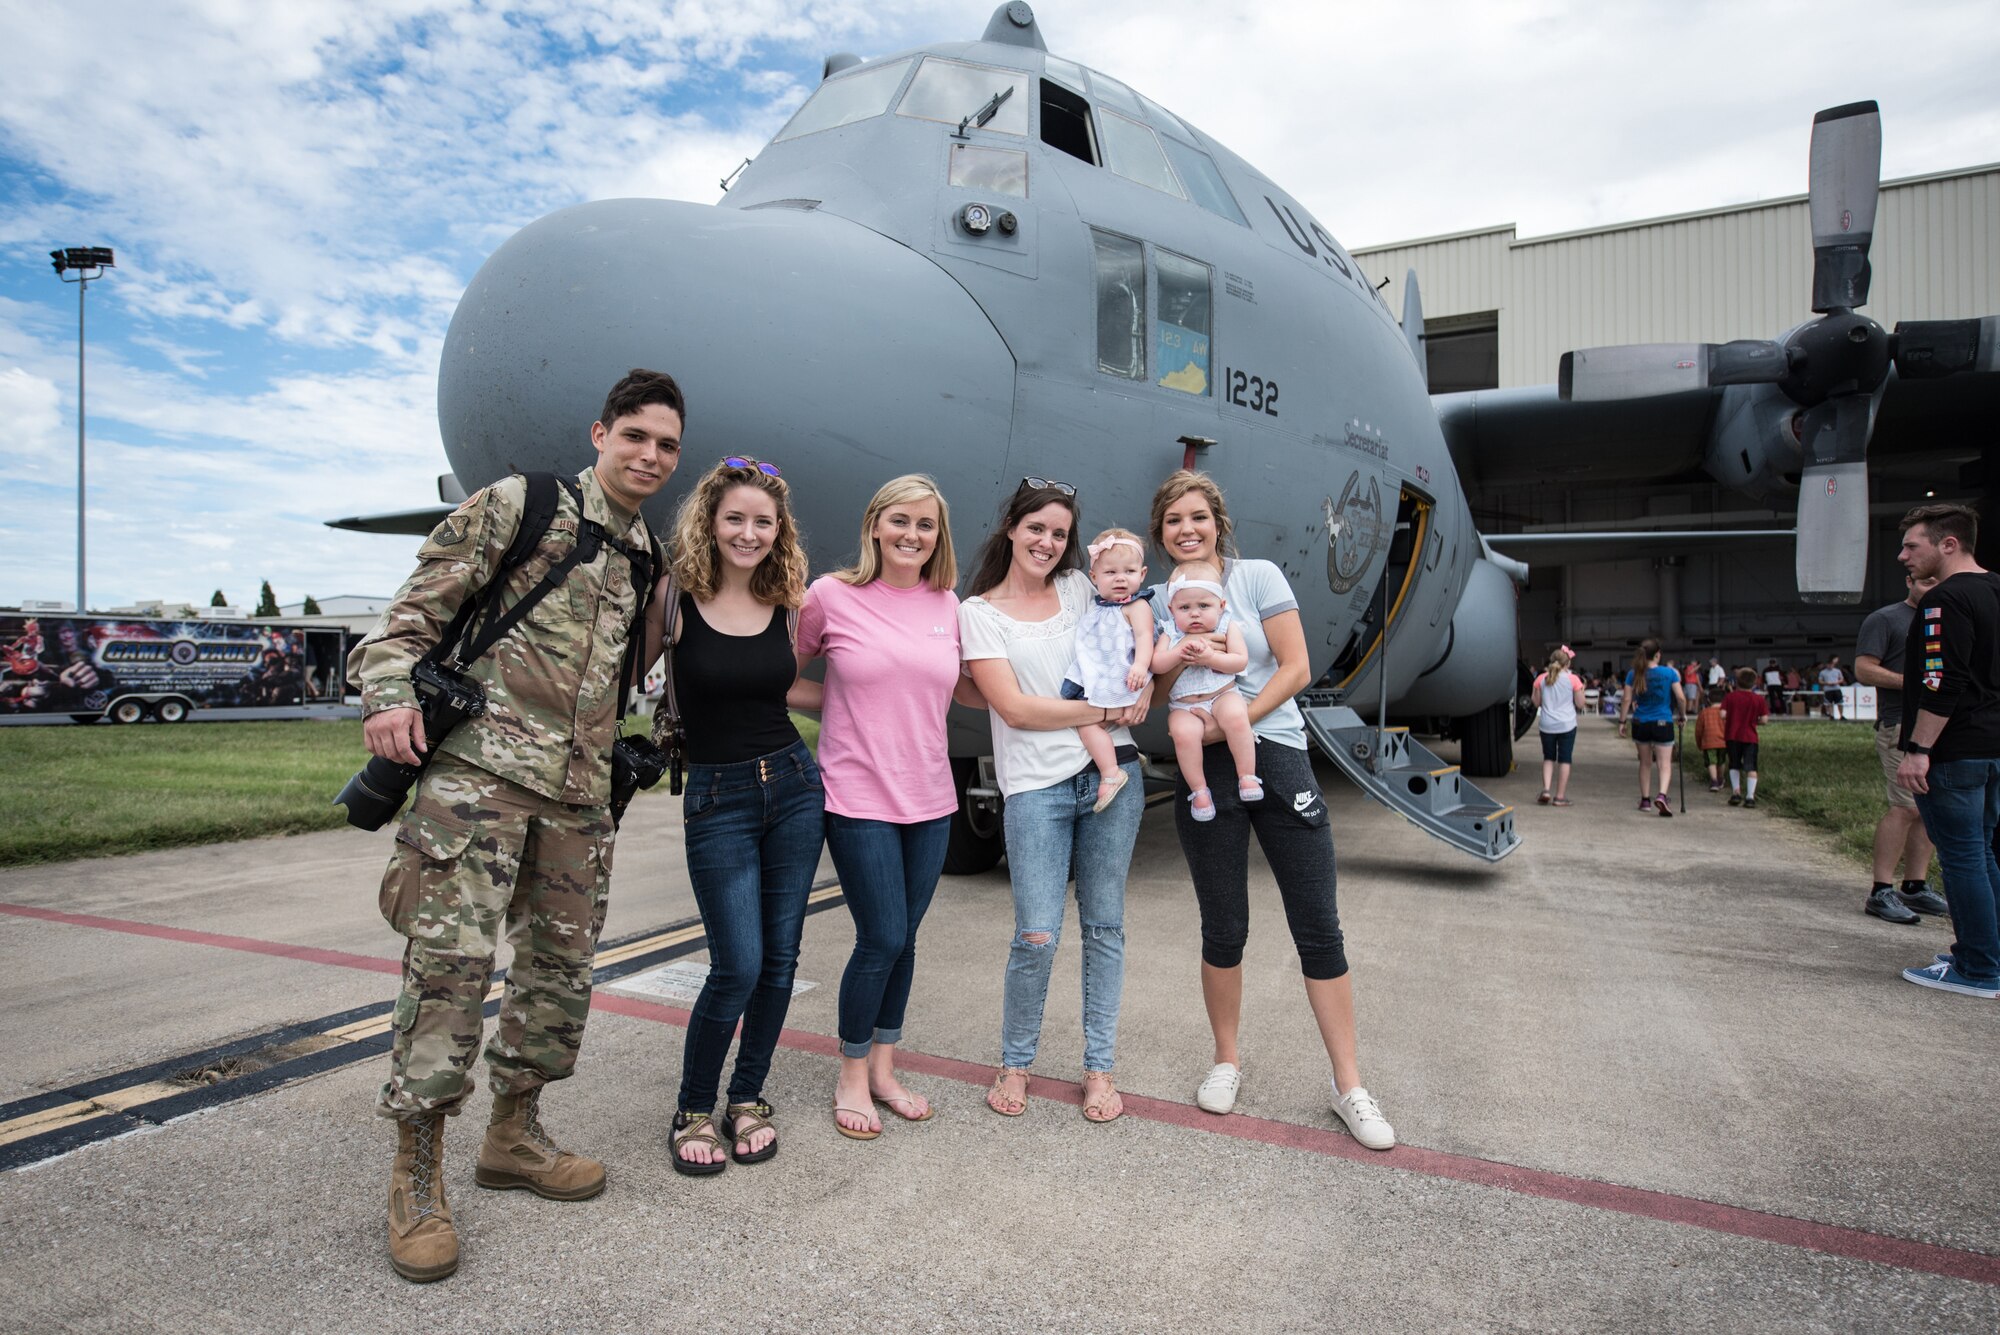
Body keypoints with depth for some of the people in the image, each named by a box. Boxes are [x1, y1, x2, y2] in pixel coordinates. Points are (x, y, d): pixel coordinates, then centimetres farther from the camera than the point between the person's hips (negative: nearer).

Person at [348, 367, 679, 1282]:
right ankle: (417, 1175, 7)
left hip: (579, 793, 6)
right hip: (480, 770, -6)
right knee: (450, 960, -8)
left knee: (561, 964, 11)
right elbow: (419, 605, -2)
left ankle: (512, 1134, 29)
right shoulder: (514, 505, 1)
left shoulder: (649, 561, 16)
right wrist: (388, 693, -14)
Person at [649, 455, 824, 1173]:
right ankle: (693, 1112, 19)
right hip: (717, 798, -4)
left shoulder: (784, 602, 3)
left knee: (779, 958, 8)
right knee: (737, 967, -6)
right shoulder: (674, 595, -8)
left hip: (794, 784, 4)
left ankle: (748, 1099, 29)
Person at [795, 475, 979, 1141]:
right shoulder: (831, 595, -5)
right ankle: (851, 1077, 21)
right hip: (859, 795, -4)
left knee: (903, 941, 11)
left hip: (929, 797, 4)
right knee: (883, 940, -3)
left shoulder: (946, 604, 6)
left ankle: (883, 1068, 31)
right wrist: (840, 710, -7)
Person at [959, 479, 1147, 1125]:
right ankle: (1014, 1062, 17)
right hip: (1036, 786, -3)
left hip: (1111, 773, 4)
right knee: (1037, 937, -9)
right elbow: (1015, 708, -8)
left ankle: (1099, 1067, 23)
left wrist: (1141, 687, -1)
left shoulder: (1080, 587, 11)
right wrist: (1108, 711, -9)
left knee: (1104, 926, 9)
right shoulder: (978, 613, 1)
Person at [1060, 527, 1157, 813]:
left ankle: (1110, 773, -14)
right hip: (1095, 678, 9)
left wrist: (1140, 665, -36)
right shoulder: (1097, 605, 19)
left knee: (1087, 720, -17)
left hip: (1117, 680, -9)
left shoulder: (1136, 606, -6)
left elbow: (1144, 636, -21)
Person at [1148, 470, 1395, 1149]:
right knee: (1223, 929, 9)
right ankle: (1227, 1060, 29)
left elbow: (1296, 669, -5)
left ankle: (1349, 1085, 12)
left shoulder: (1259, 577, 1)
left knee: (1318, 927, 0)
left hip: (1276, 756, -1)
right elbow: (1156, 690, 5)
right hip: (1202, 771, 1)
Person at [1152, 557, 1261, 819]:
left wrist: (1210, 657, -21)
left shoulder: (1227, 628, 2)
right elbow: (1156, 664, -7)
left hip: (1223, 695, 0)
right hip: (1183, 705, 0)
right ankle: (1198, 790, -14)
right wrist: (1180, 653, -22)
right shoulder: (1170, 634, 5)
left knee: (1236, 716, -32)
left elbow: (1240, 661, -7)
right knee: (1183, 733, -29)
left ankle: (1247, 776, -17)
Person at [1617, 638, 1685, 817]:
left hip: (1640, 724, 2)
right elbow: (1681, 698, -4)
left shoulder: (1633, 675, -2)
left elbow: (1627, 700, -3)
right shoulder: (1669, 673, -5)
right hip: (1663, 723, -2)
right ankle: (1661, 795, -24)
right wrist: (1683, 714, 13)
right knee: (1664, 763, -1)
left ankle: (1645, 800, 21)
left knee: (1645, 763, 16)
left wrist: (1622, 721, 3)